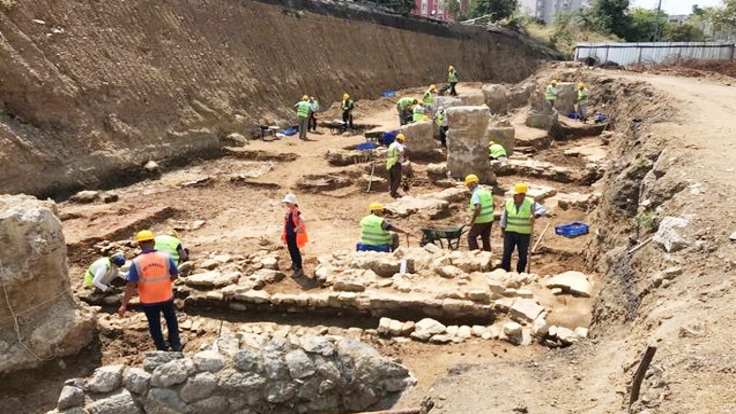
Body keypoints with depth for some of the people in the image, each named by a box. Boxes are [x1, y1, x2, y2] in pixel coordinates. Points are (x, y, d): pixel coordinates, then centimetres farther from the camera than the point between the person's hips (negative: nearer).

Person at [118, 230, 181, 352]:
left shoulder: (136, 262, -19)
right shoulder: (165, 257, -14)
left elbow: (131, 285, -19)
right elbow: (175, 275, -2)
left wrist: (124, 305, -14)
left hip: (148, 301, -1)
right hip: (166, 297, 1)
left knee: (154, 324, 20)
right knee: (171, 320, 25)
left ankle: (162, 348, 32)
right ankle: (176, 345, 35)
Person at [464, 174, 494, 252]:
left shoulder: (476, 194, -18)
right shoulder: (486, 191, 9)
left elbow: (478, 208, -31)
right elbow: (492, 205, 17)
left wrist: (471, 221, -26)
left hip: (480, 221, -8)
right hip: (490, 219, 8)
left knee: (471, 236, 5)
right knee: (486, 238, 16)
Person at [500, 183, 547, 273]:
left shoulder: (530, 203, -11)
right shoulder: (509, 202, -3)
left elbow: (541, 210, -21)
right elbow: (504, 217, 4)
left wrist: (534, 215, -40)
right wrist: (503, 231, 4)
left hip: (524, 234, -1)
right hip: (510, 232, 1)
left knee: (523, 256, 5)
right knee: (507, 253, -4)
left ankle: (520, 273, 19)